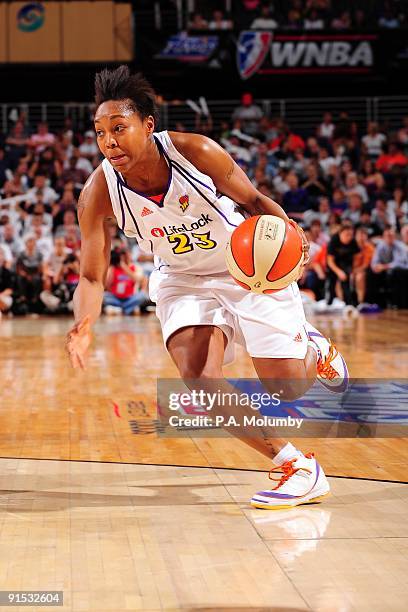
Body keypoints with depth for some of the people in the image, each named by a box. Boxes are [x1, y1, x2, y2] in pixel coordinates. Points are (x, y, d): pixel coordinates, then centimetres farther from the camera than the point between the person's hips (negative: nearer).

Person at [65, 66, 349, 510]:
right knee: (198, 380, -21)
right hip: (183, 279, 2)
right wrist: (84, 328, -37)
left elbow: (253, 200, -12)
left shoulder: (196, 152, -27)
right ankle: (295, 466, -4)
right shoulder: (98, 194, -22)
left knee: (286, 386, -4)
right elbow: (92, 276, -16)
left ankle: (314, 350, 36)